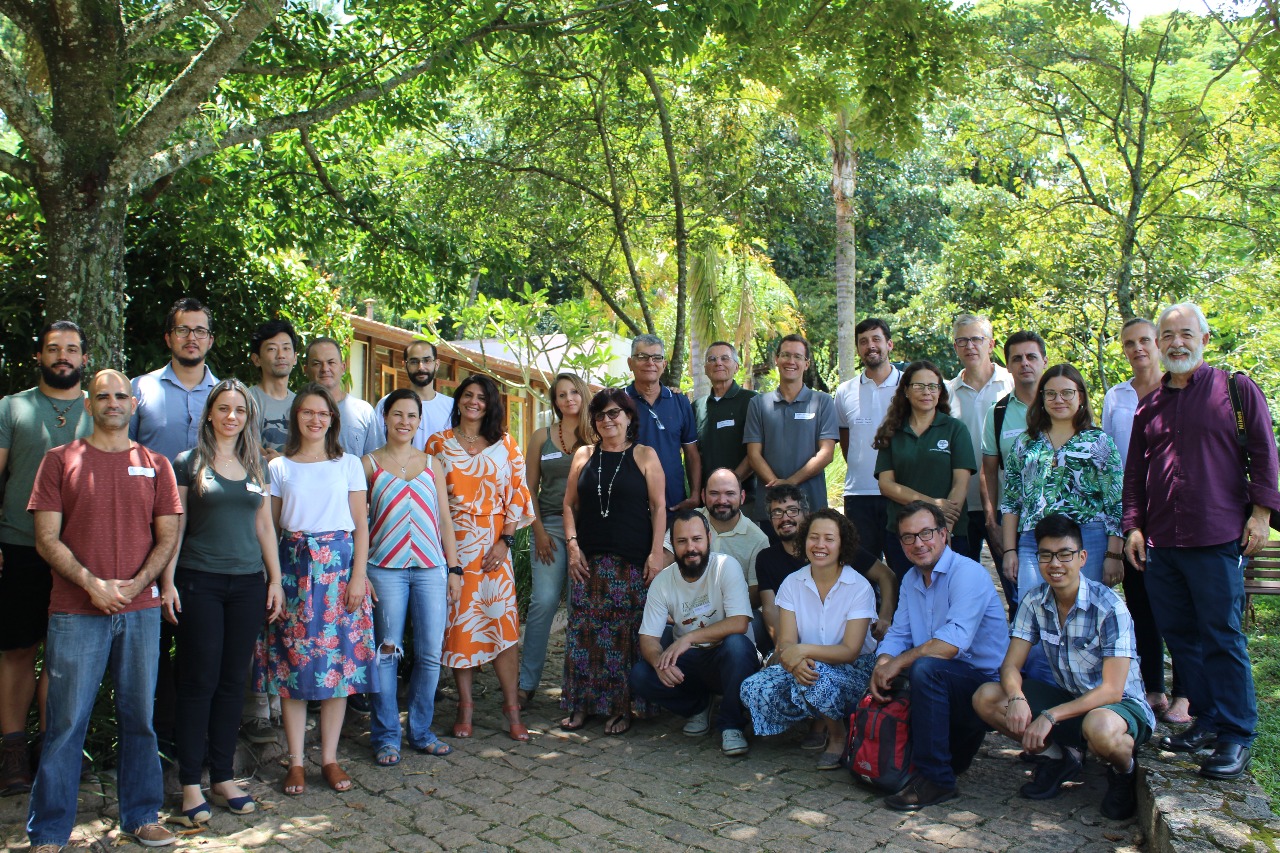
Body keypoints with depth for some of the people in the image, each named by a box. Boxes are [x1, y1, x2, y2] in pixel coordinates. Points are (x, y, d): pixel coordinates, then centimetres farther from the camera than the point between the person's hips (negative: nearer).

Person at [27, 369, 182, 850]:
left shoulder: (155, 465, 10)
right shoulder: (60, 460, 5)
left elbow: (167, 536, 7)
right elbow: (46, 538, -1)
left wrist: (137, 583, -9)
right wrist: (92, 584, -13)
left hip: (140, 612, 2)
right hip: (75, 613, -2)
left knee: (139, 718, 9)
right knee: (66, 723, 2)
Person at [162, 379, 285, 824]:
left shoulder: (256, 466, 11)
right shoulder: (188, 463, 0)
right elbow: (174, 527, -1)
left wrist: (275, 579, 10)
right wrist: (167, 582, -7)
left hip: (248, 583, 4)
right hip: (199, 583, -4)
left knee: (233, 682, 8)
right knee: (199, 681, 0)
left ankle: (223, 778, 19)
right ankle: (190, 784, 10)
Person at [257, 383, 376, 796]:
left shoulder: (349, 464, 7)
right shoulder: (279, 467, 8)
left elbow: (361, 526, 5)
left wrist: (358, 576, -4)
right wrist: (272, 579, -4)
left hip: (340, 566, 0)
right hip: (294, 567, 0)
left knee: (339, 660, 1)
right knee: (293, 662, 1)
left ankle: (330, 758, 13)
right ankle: (296, 761, 12)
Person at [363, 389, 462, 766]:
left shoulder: (432, 464, 13)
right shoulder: (369, 464, 5)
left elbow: (444, 519, 13)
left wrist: (454, 568, 7)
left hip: (431, 568, 3)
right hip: (385, 569, -2)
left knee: (430, 654, 4)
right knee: (386, 653, 2)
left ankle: (421, 731, 20)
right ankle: (386, 737, 16)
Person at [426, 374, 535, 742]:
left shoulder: (505, 444, 7)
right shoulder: (438, 443, 8)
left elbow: (517, 494, 4)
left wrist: (505, 541, -5)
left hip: (494, 544, 0)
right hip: (452, 544, 1)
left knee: (502, 621, -5)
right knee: (459, 622, 3)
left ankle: (512, 707, 4)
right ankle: (465, 707, 14)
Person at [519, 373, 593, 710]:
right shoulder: (542, 437, 9)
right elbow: (530, 487, 9)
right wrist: (538, 530, -1)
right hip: (551, 526, 1)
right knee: (544, 601, -6)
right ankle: (526, 682, 4)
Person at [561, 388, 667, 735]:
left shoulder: (645, 456, 2)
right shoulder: (584, 456, 11)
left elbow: (659, 507, 0)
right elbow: (569, 504, 13)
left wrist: (656, 553, -7)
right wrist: (572, 544, 1)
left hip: (632, 562, -3)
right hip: (588, 560, 3)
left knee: (627, 633, -2)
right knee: (583, 630, 3)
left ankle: (622, 706, 9)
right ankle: (581, 704, 14)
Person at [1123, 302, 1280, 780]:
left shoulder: (1236, 389, 4)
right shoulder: (1150, 404, 15)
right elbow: (1134, 470, 17)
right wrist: (1133, 525, 10)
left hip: (1217, 538, -5)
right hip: (1160, 542, 5)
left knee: (1221, 636, -2)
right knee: (1179, 635, 9)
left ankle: (1237, 735, 8)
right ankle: (1207, 720, 21)